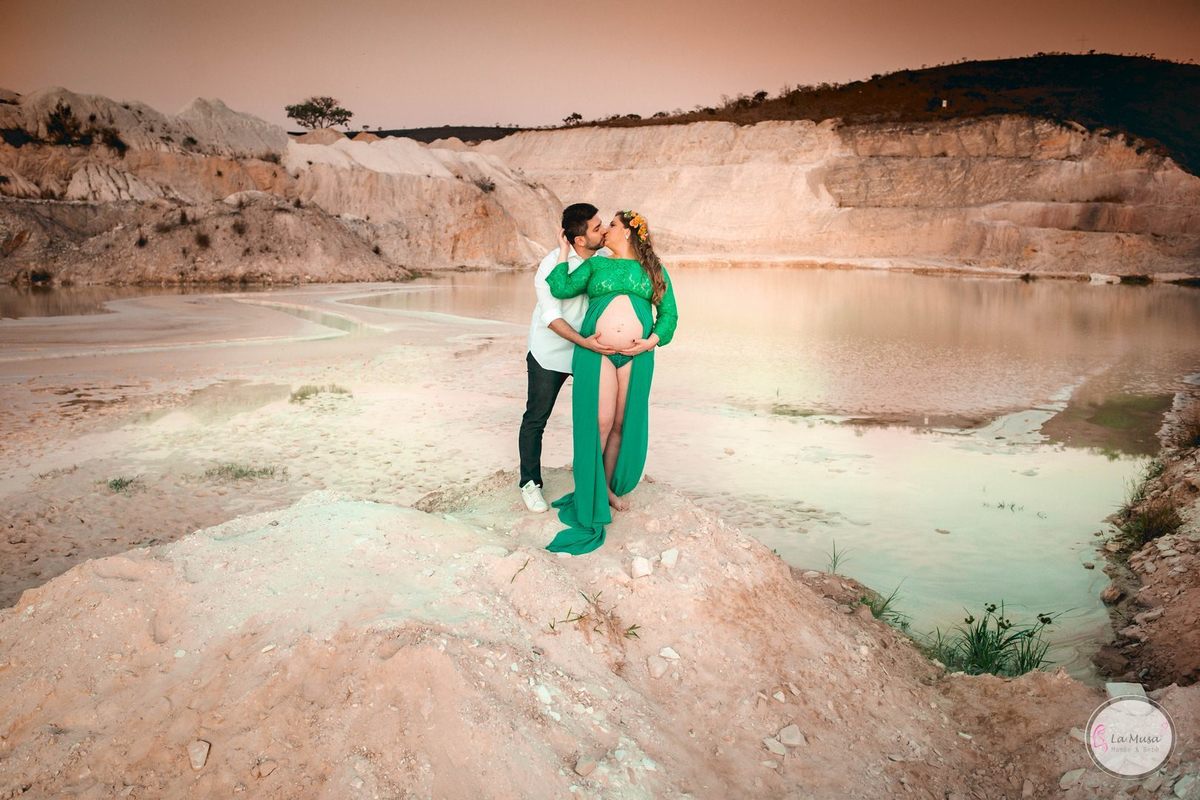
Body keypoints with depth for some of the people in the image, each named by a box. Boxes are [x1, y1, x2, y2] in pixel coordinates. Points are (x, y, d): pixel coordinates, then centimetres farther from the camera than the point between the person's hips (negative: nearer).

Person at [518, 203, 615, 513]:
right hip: (550, 353, -5)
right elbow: (551, 317, -24)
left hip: (591, 348, 5)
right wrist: (585, 343, -36)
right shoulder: (553, 265, -22)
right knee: (536, 419, 5)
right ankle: (530, 482, 20)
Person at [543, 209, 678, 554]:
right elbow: (562, 288, 0)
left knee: (623, 425, 6)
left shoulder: (653, 270, 13)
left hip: (636, 357, 1)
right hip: (595, 353, -1)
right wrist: (563, 253, 9)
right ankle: (589, 492, 6)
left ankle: (608, 486, 21)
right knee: (599, 423, -7)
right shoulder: (596, 264, 13)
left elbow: (669, 314, 9)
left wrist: (651, 342, -6)